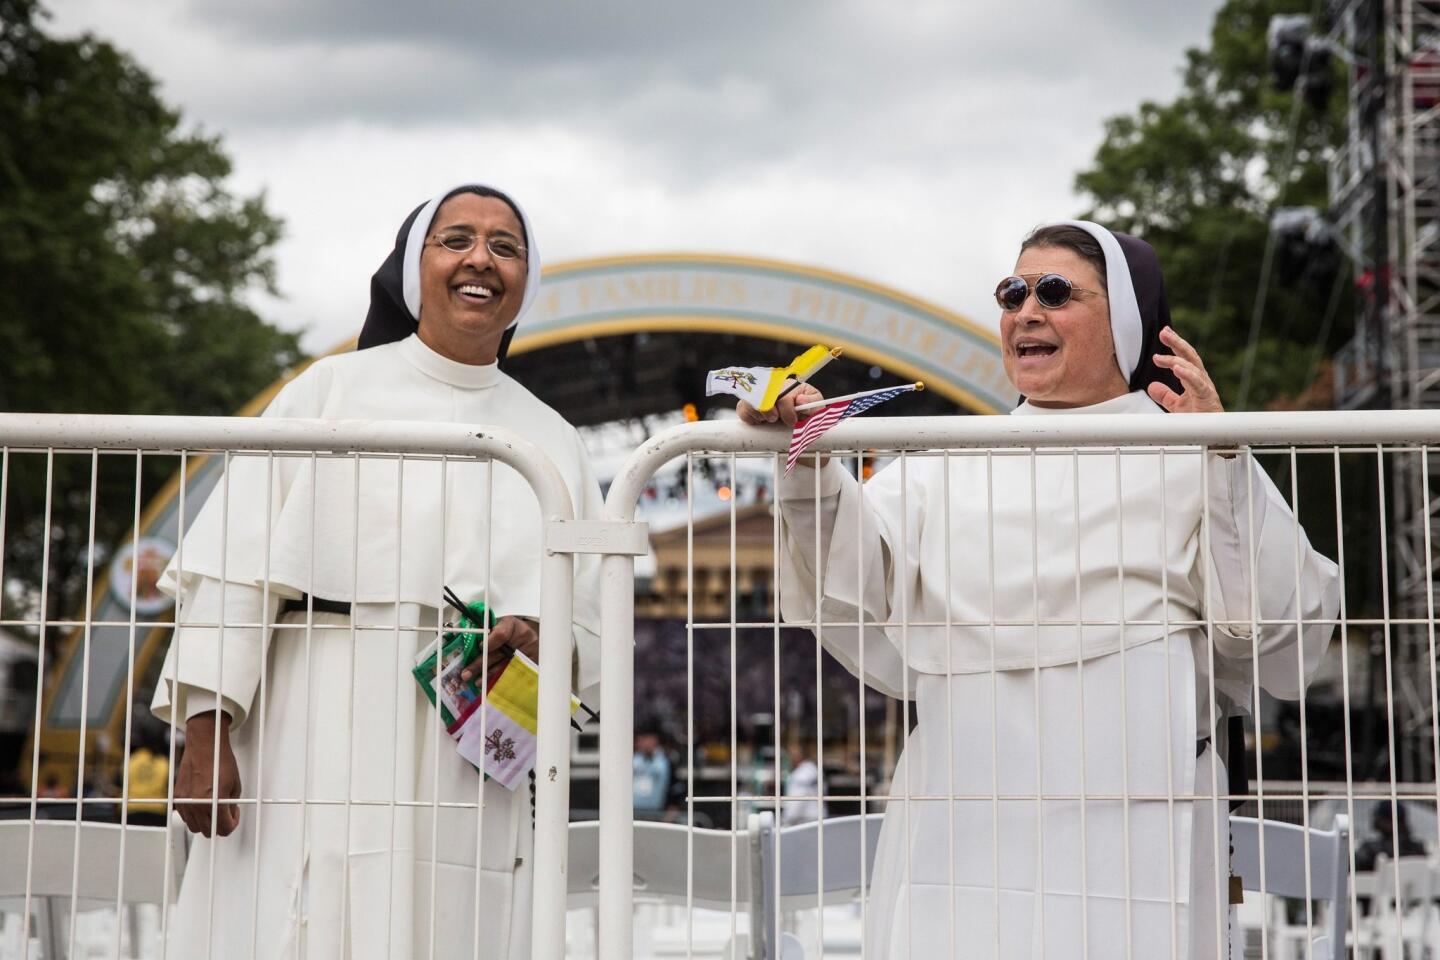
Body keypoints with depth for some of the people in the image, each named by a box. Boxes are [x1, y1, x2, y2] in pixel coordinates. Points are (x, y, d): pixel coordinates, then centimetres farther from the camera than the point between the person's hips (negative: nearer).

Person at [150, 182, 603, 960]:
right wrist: (205, 733, -9)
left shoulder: (549, 439, 15)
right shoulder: (333, 392, 5)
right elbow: (235, 567, -1)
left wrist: (541, 640, -8)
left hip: (473, 785, 3)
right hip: (321, 760, -3)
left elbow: (589, 624, 15)